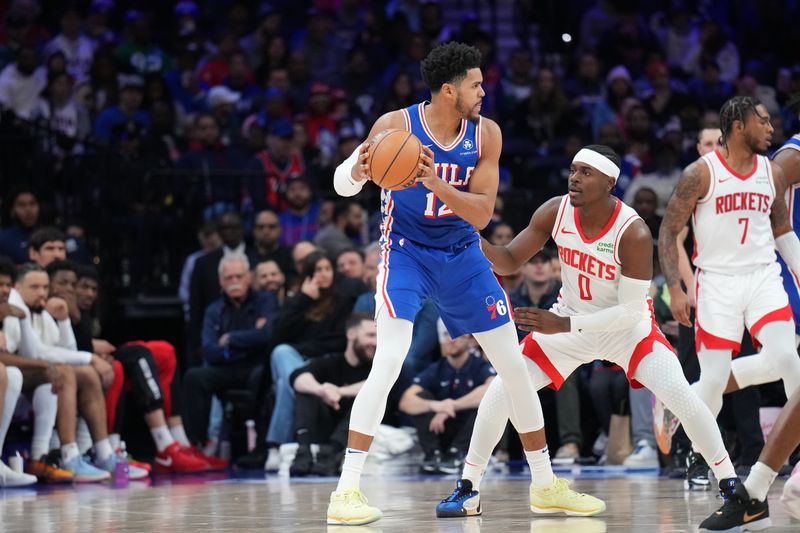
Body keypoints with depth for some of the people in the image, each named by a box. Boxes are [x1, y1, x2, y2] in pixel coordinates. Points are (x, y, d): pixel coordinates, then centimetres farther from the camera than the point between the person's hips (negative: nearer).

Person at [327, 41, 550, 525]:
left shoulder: (486, 134, -9)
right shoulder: (397, 126, -18)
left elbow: (482, 214, -14)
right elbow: (342, 185, -13)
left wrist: (435, 182, -32)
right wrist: (358, 169, -38)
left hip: (462, 255, 4)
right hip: (406, 252, -4)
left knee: (515, 366, 5)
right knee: (388, 363, -22)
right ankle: (346, 491, -19)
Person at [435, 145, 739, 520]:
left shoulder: (633, 233, -29)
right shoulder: (555, 212, -17)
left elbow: (631, 311, -27)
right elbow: (510, 261, -6)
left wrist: (564, 324, -34)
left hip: (626, 327, -4)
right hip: (568, 323, 4)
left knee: (681, 396, -19)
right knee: (500, 391, -6)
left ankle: (729, 483, -3)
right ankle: (467, 489, 5)